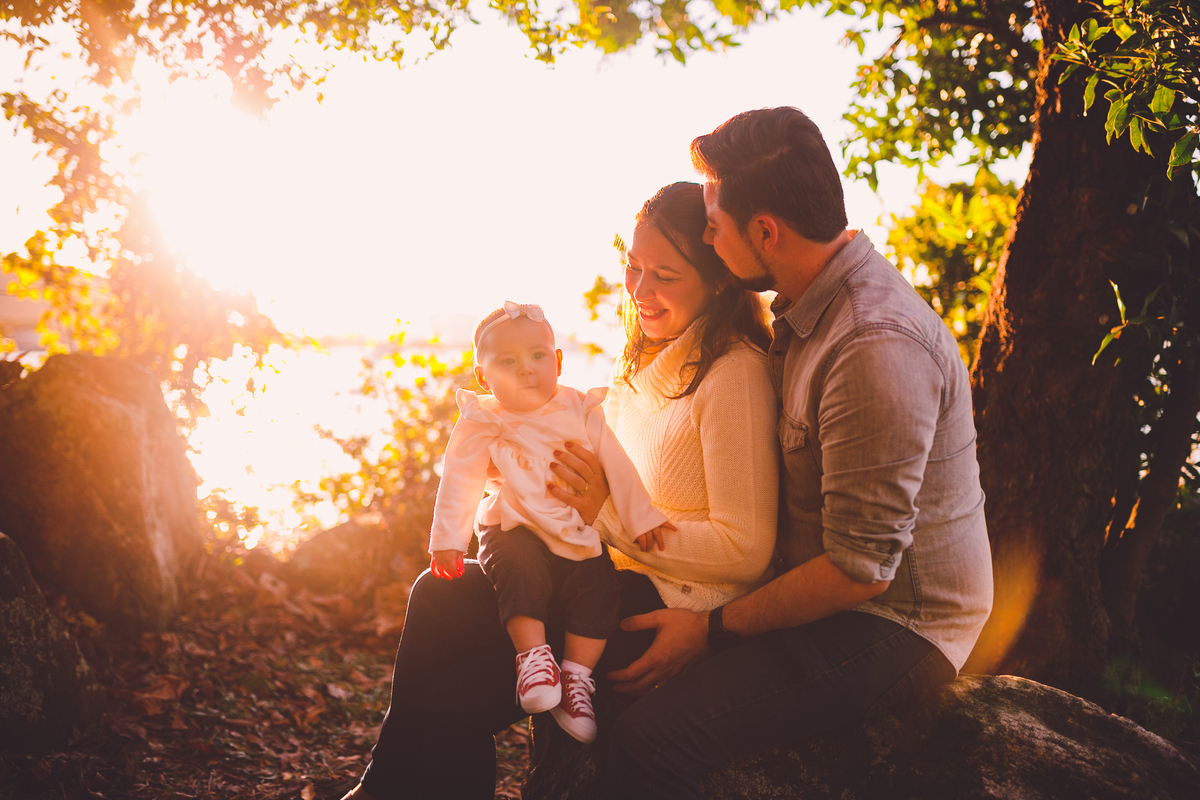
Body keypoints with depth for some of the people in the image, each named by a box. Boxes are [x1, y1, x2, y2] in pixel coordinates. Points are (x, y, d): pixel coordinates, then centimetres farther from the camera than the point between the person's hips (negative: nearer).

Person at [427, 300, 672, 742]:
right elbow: (459, 483, -5)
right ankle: (532, 656, -26)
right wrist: (447, 540, -14)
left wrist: (640, 516, 4)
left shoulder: (580, 411, 5)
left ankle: (577, 675, -12)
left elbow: (617, 466, 8)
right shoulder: (482, 425, -3)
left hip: (578, 534, 3)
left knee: (599, 583, -21)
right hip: (515, 529, -3)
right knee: (518, 570, -34)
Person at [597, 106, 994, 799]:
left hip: (894, 625, -10)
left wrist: (714, 630, -15)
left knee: (655, 735, -25)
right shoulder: (811, 308, 6)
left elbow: (859, 571, -25)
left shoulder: (876, 349, -27)